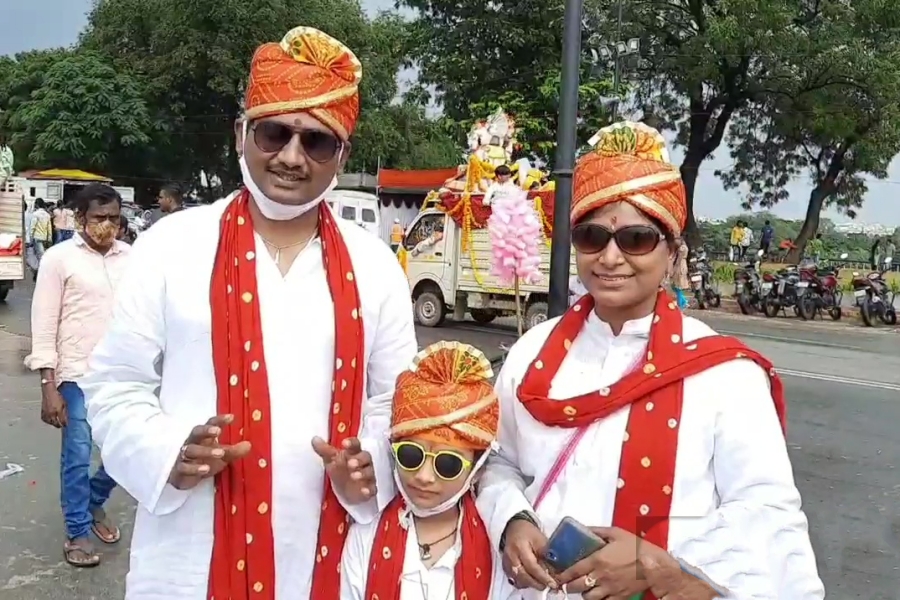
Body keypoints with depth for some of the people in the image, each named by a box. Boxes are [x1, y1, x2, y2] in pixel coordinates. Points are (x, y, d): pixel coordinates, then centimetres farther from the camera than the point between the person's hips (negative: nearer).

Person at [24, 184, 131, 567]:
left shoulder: (130, 257, 5)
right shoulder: (59, 258, -5)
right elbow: (44, 327, -5)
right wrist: (49, 386, -10)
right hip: (78, 375, -4)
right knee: (77, 456, 4)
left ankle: (94, 500, 37)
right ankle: (77, 532, 23)